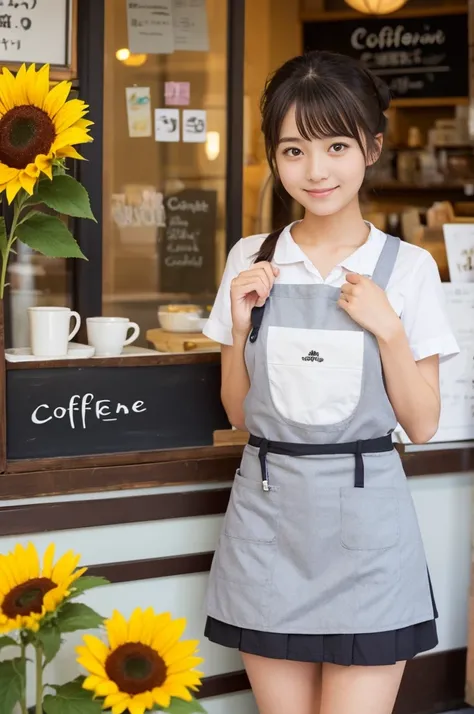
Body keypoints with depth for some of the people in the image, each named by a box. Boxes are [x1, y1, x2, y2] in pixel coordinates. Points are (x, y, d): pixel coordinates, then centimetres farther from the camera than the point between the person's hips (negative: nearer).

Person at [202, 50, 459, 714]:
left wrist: (388, 329, -13)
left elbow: (422, 424, 0)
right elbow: (239, 413, 9)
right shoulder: (251, 262, 4)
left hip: (365, 518, -2)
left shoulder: (408, 268, -2)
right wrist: (242, 326, -7)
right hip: (268, 516, 2)